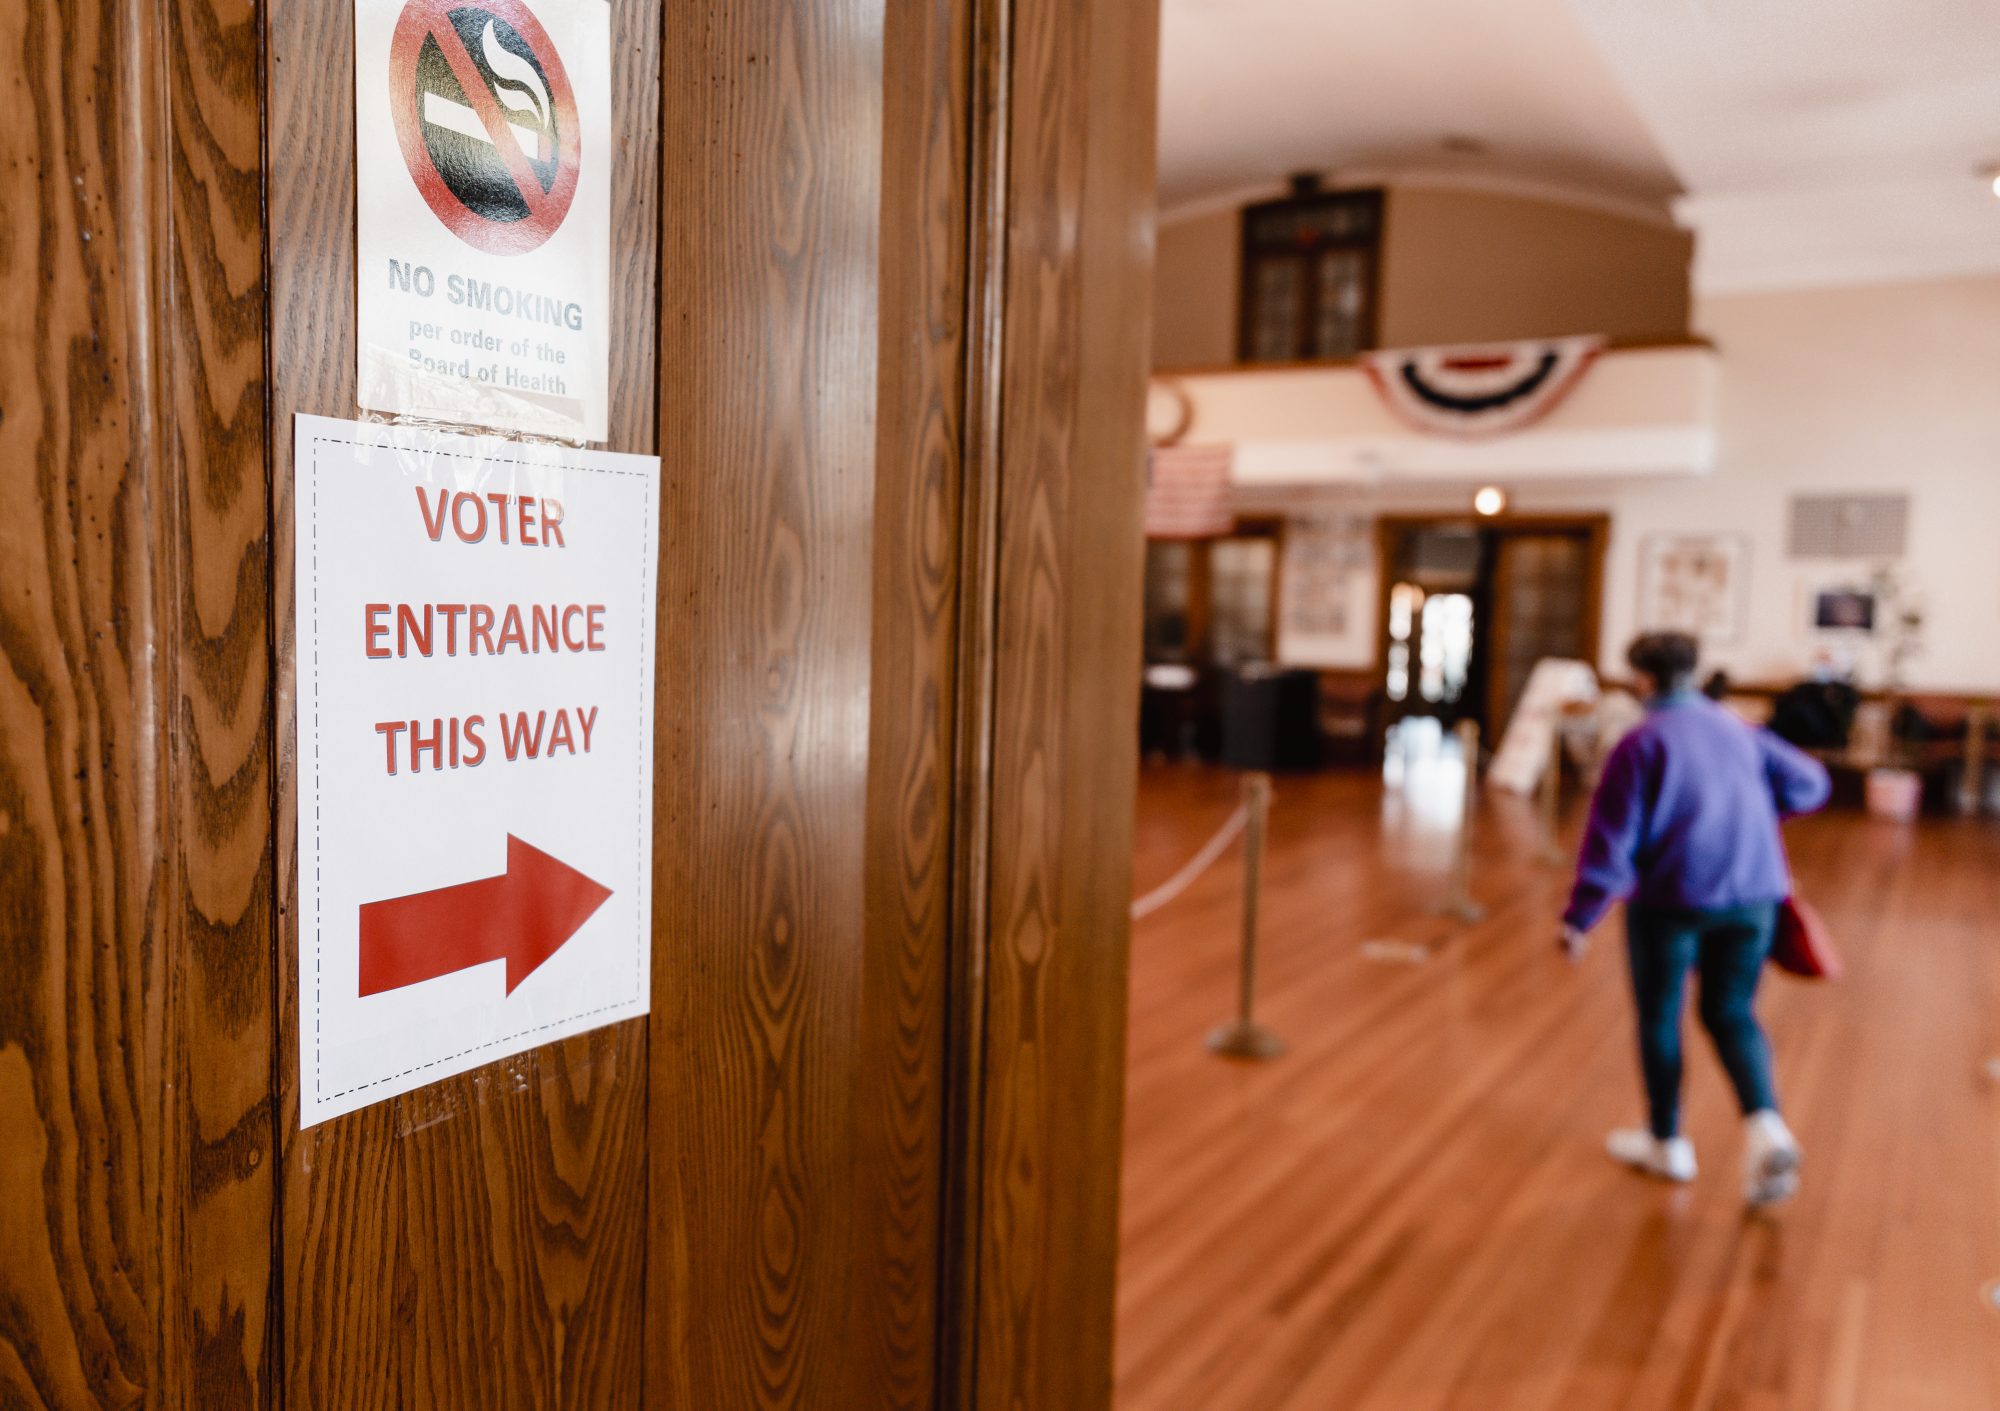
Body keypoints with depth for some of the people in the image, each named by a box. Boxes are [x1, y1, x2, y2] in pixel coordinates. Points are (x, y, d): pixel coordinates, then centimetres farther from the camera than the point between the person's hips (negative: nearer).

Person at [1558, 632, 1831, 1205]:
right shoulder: (1739, 732, 8)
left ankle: (1666, 1142, 24)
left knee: (1659, 1017, 12)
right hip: (1753, 894, 5)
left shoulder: (1643, 743, -8)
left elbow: (1611, 836, -11)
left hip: (1672, 896, -5)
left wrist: (1579, 918, -9)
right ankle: (1766, 1126, -4)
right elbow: (1808, 782, 13)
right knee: (1732, 1014, 17)